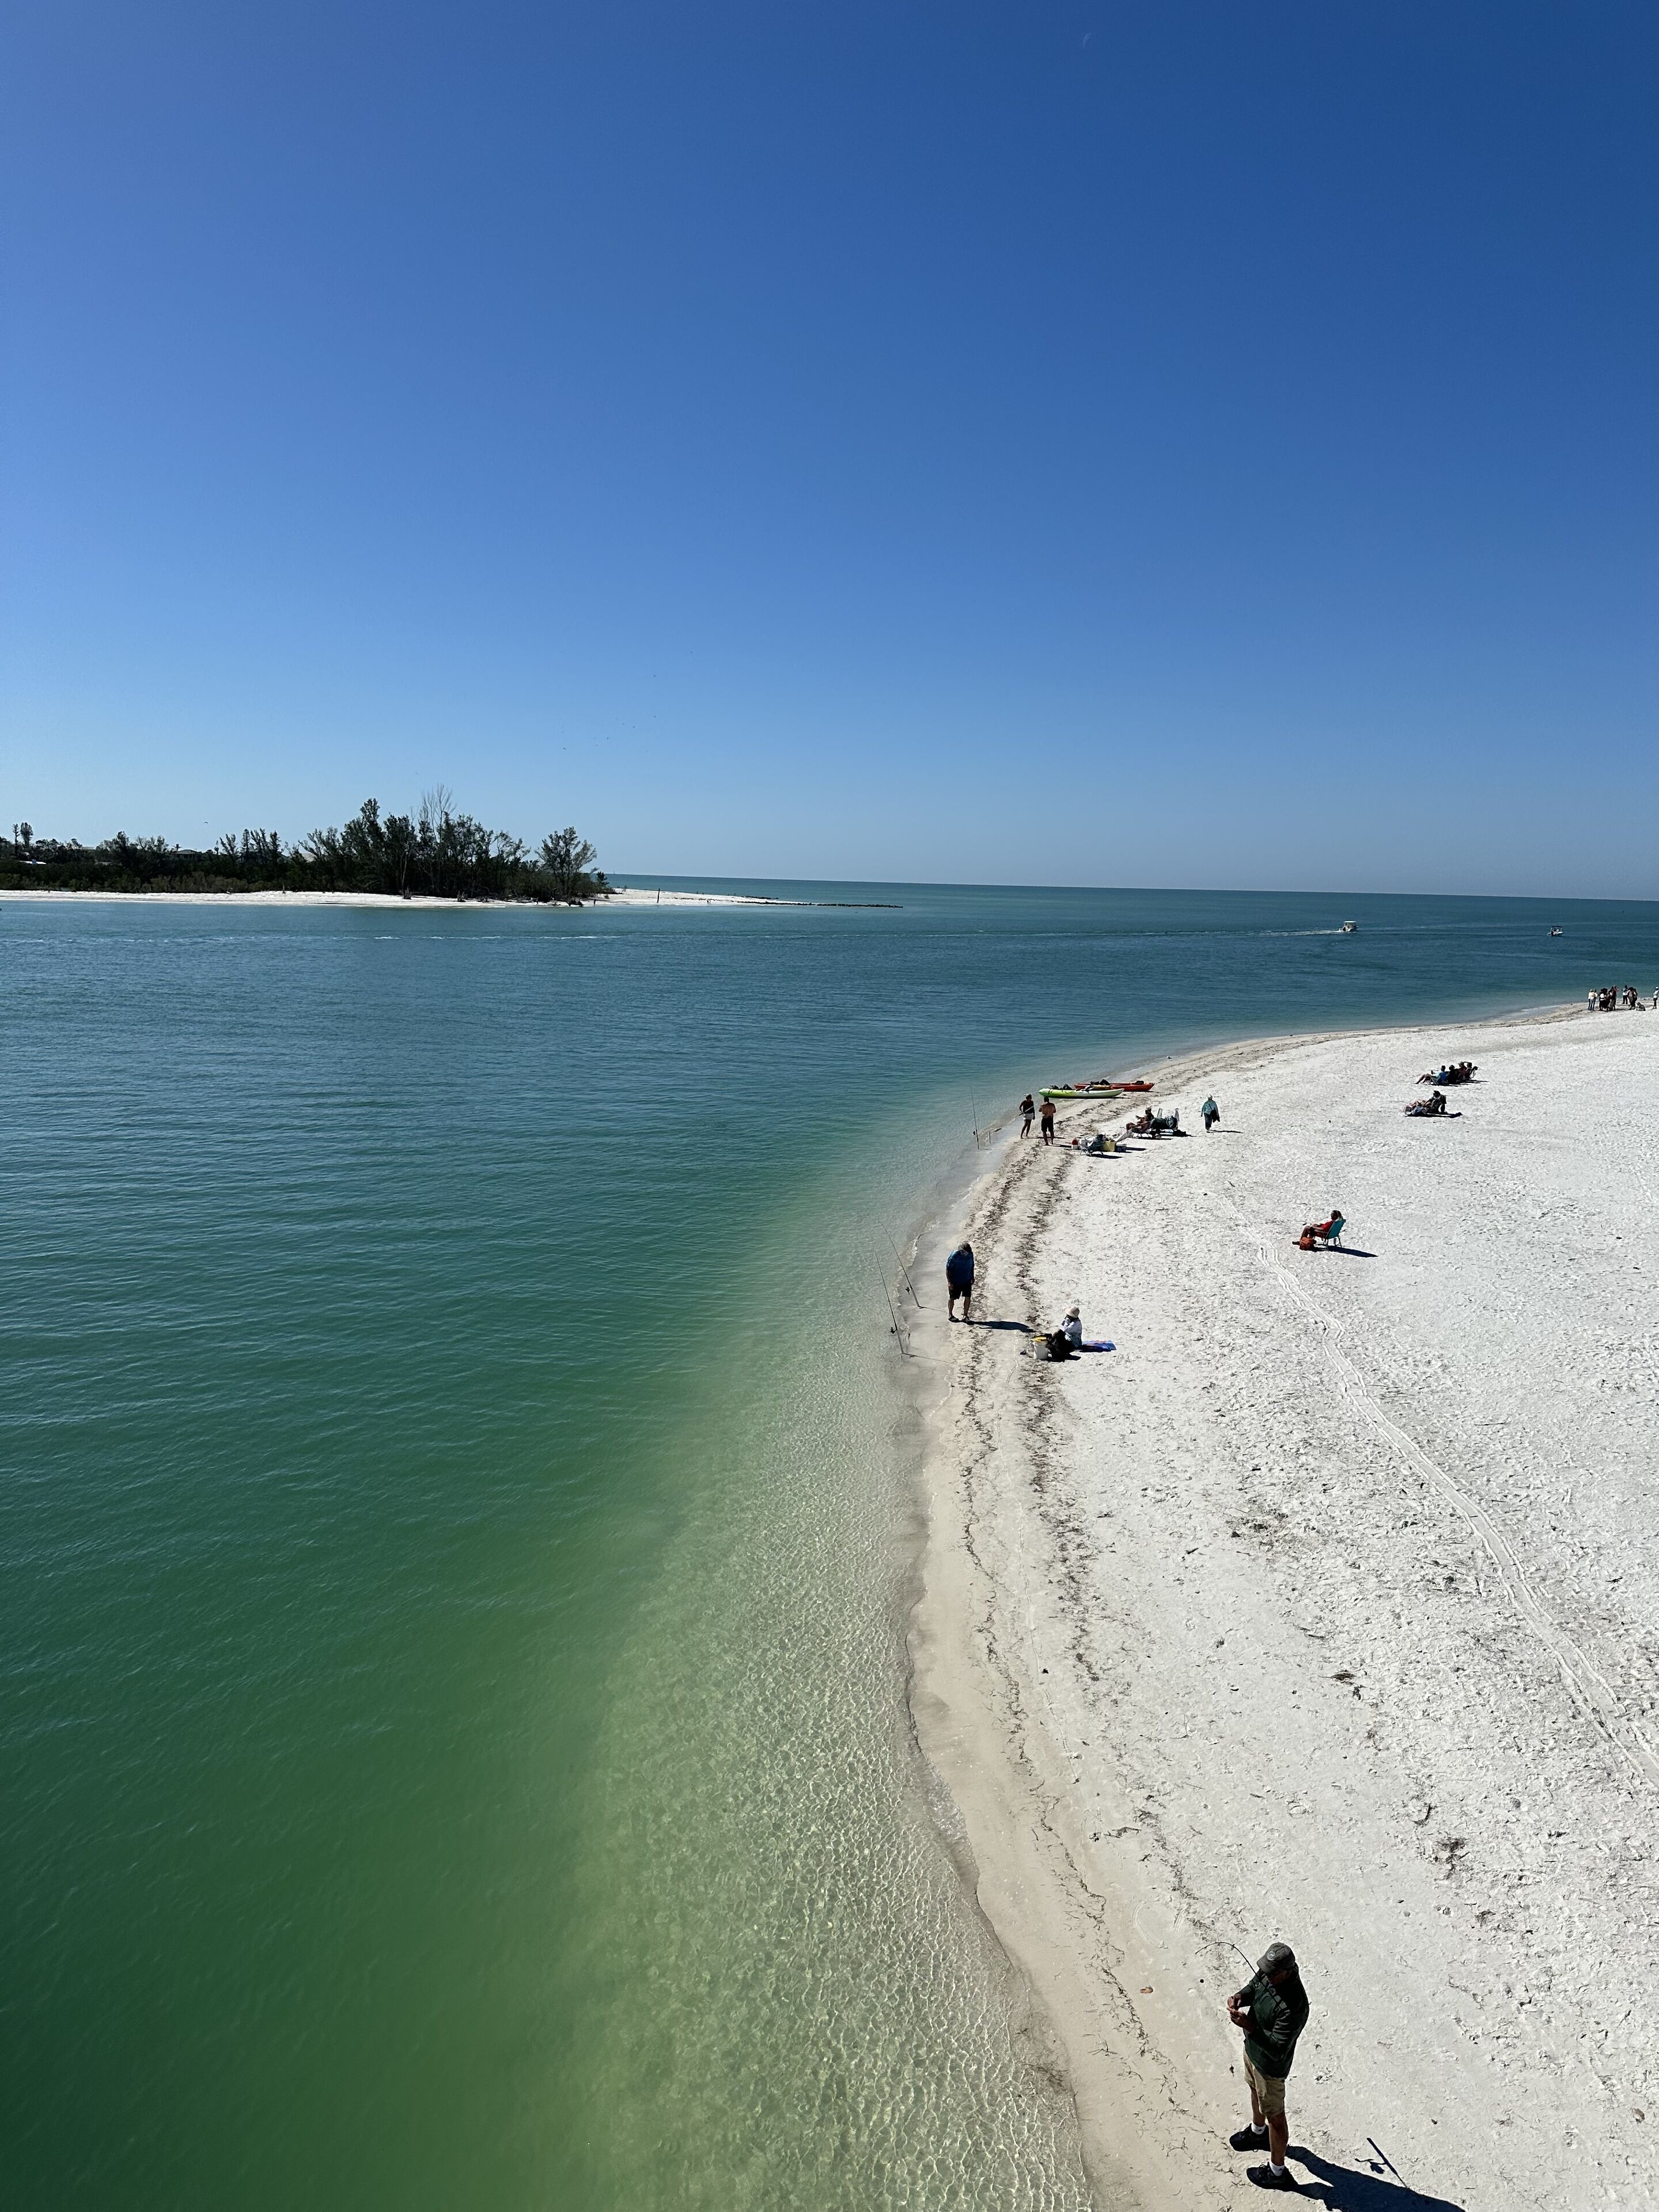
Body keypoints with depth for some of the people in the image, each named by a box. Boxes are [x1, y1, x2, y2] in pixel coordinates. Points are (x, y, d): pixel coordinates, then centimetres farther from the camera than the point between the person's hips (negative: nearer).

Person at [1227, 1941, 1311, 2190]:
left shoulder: (1294, 2006, -41)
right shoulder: (1268, 1973, -19)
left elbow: (1278, 2050, -34)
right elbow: (1254, 1987, 2)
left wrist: (1249, 2027, -42)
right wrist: (1240, 1996, -18)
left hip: (1270, 2065, -8)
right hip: (1253, 2048, 8)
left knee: (1274, 2115, 16)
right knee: (1256, 2091, 32)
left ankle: (1277, 2172, 38)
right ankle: (1258, 2132, 61)